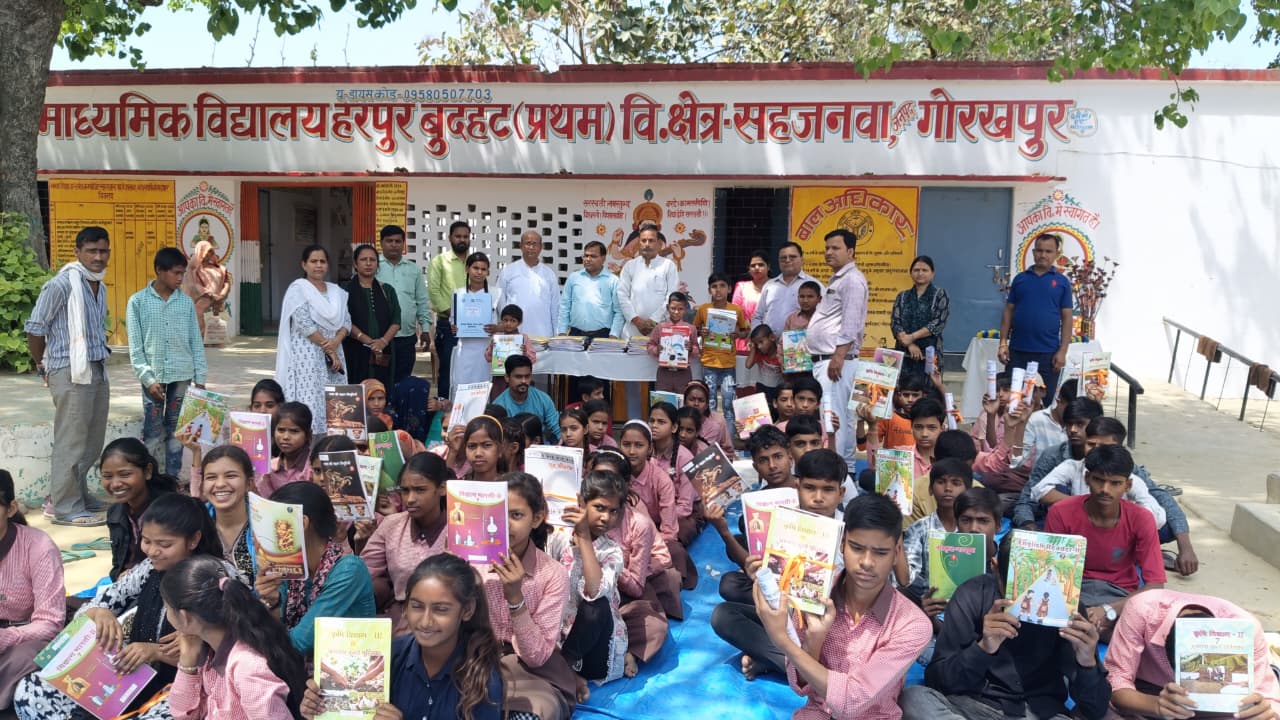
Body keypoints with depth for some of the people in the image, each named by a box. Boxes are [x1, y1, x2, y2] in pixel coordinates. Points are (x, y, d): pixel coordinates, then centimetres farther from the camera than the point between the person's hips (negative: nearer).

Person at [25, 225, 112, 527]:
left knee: (93, 441, 14)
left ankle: (78, 494, 28)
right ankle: (65, 507, 5)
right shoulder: (61, 284, -12)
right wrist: (44, 367, 2)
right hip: (71, 374, -8)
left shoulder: (99, 286, 13)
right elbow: (34, 329, -8)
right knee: (70, 442, -3)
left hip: (98, 371, 8)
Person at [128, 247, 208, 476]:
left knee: (175, 429, 8)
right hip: (153, 376, -2)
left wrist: (200, 378, 4)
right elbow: (135, 347, -3)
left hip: (182, 375, 2)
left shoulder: (186, 302, 5)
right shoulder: (138, 302, -1)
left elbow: (196, 342, 8)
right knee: (152, 431, 1)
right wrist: (148, 378, -10)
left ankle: (173, 478, 15)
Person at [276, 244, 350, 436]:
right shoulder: (298, 288, -3)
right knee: (309, 401, -9)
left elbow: (346, 321, 9)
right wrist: (328, 350, -12)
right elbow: (304, 324, -12)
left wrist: (336, 341, -12)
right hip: (307, 353, -6)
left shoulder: (336, 291, 15)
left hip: (333, 352, 6)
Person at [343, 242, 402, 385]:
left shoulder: (387, 290, 15)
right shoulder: (346, 289, 6)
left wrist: (383, 341, -12)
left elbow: (396, 321, 6)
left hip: (384, 354, 3)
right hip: (355, 353, -3)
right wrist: (367, 341, -15)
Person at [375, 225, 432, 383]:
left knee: (403, 381, 8)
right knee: (380, 381, -1)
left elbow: (422, 302, 14)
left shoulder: (414, 269, 13)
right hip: (379, 336, -3)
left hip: (407, 336, 4)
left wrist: (425, 328, 10)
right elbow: (363, 296, -2)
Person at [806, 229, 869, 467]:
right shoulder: (837, 279, 22)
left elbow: (851, 324, -19)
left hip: (836, 360, -10)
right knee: (842, 416, 14)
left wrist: (838, 357, -24)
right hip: (824, 359, 10)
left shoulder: (852, 280, -10)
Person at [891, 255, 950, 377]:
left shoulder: (940, 295, 5)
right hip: (904, 354, 3)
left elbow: (938, 323, -6)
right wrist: (910, 344, -12)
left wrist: (912, 337, -13)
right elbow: (894, 323, 4)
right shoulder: (902, 297, 13)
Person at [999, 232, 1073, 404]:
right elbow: (1008, 311, 8)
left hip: (1048, 352, -1)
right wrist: (1003, 343, 0)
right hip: (1017, 350, 2)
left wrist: (1062, 351, -6)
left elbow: (1067, 318, 1)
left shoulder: (1062, 282, 3)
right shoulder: (1020, 278, 7)